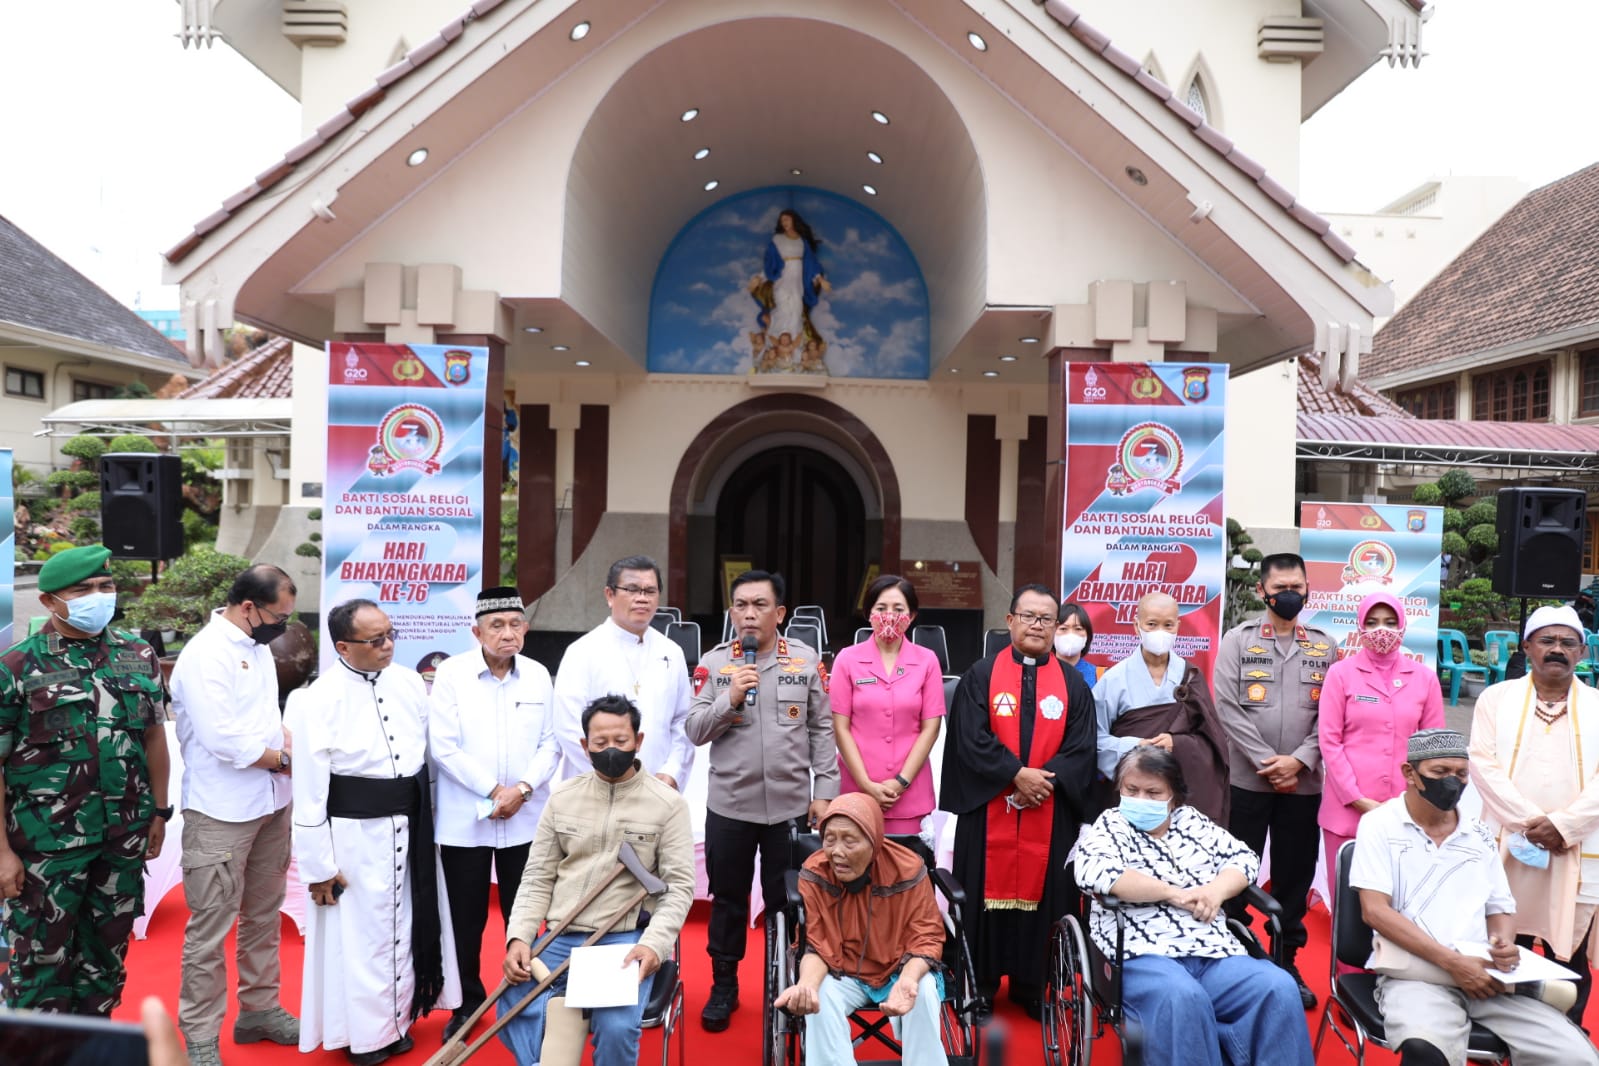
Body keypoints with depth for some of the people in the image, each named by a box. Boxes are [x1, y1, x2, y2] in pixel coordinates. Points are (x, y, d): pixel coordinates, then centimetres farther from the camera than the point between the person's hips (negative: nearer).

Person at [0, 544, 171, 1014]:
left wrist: (159, 812, 10)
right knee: (42, 959, 8)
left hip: (125, 835, 4)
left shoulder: (139, 655, 3)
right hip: (48, 843, -4)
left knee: (108, 950, 16)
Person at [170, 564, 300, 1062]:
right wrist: (283, 759, -12)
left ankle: (259, 1007, 34)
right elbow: (223, 739, -25)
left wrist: (292, 743, -2)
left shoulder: (258, 646, 8)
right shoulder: (204, 656, -19)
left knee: (263, 915, 19)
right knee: (210, 928, 2)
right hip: (221, 814, -8)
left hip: (271, 805, 9)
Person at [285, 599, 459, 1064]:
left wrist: (425, 820, 12)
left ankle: (396, 1019, 36)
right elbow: (308, 790, -14)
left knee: (405, 927, 18)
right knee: (359, 934, 7)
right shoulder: (316, 700, -15)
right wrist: (318, 864, -12)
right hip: (355, 832, -6)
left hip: (410, 826, 6)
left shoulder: (409, 682, 1)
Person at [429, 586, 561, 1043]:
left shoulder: (538, 676, 3)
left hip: (526, 818, 2)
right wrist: (493, 790, -12)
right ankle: (467, 1003, 25)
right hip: (463, 818, -2)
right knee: (465, 917, 8)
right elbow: (443, 746, -10)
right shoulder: (451, 673, -6)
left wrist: (523, 788, -11)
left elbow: (551, 745, 4)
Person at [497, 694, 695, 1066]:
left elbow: (679, 885, -5)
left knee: (616, 1028, -24)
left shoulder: (668, 803, -2)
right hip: (560, 938, 3)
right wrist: (519, 936, -6)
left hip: (626, 941, -3)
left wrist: (653, 943, -20)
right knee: (512, 1012, -18)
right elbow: (537, 877, 9)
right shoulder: (562, 797, 9)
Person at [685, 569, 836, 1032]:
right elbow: (695, 732, -3)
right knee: (728, 899, 13)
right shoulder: (713, 663, -2)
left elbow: (823, 729, 0)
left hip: (791, 806, 0)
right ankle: (724, 987, 31)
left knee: (787, 902, 12)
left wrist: (825, 790, -3)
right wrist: (729, 699, -18)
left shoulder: (806, 660, -1)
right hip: (729, 805, 0)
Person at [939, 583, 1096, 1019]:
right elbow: (971, 739, -9)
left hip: (1051, 813, 2)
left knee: (1042, 894, 7)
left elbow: (1081, 750, -1)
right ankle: (979, 985, 20)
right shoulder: (980, 676, 0)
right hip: (987, 810, -1)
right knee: (984, 894, 5)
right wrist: (1017, 775, -17)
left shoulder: (1074, 684, 7)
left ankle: (1033, 987, 23)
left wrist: (1046, 779, -16)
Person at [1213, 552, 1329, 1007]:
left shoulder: (1324, 647, 7)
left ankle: (1286, 963, 24)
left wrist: (1298, 760, -11)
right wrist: (1267, 762, -13)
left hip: (1304, 783, 2)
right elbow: (1229, 708, -7)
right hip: (1248, 779, -2)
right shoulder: (1238, 640, 0)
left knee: (1295, 876, 11)